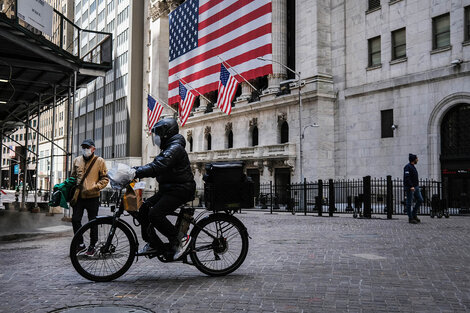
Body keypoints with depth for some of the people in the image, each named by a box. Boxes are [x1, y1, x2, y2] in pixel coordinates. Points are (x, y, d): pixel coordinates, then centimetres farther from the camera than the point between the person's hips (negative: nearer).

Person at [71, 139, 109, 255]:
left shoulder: (99, 161, -2)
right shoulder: (76, 160, 10)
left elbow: (105, 178, -2)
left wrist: (95, 187, -16)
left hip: (92, 197, -4)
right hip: (79, 196, 4)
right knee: (75, 220, 3)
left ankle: (92, 246, 18)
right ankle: (80, 244, 18)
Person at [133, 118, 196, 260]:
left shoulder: (175, 148, -16)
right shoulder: (168, 148, 19)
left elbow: (157, 167, -29)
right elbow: (154, 165, 17)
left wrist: (136, 173, -33)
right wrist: (135, 170, 3)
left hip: (180, 190, -10)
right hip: (168, 189, 10)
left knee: (155, 214, -22)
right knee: (144, 209, 2)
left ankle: (180, 239, -8)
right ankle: (154, 244, 10)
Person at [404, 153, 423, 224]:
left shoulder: (413, 167, 17)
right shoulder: (407, 167, -13)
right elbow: (406, 178, -22)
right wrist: (411, 186, -27)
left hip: (415, 187, 10)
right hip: (410, 188, -10)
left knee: (420, 200, 6)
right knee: (409, 203, -3)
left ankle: (414, 215, 16)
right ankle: (410, 218, 2)